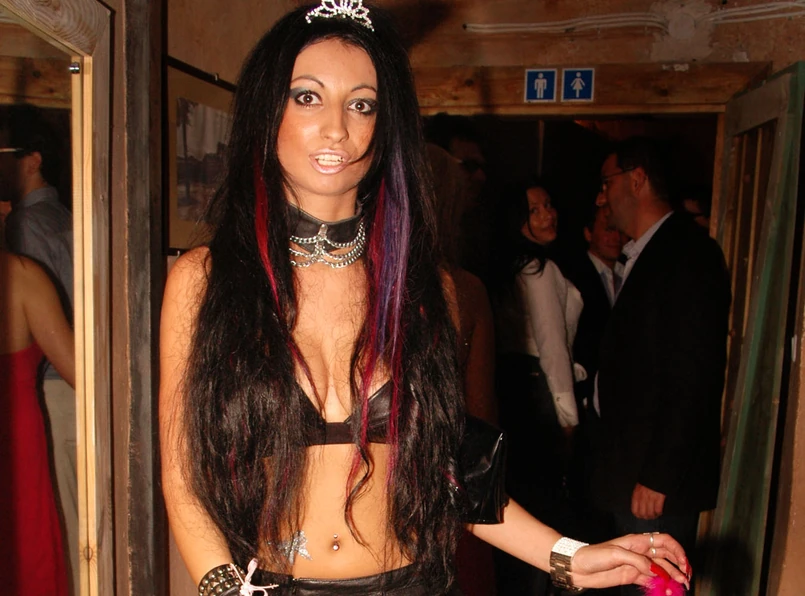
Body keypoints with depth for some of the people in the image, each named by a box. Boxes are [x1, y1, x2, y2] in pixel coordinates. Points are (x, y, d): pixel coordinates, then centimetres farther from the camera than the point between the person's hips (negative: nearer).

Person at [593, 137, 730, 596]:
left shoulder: (689, 253, -15)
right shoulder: (643, 255, 14)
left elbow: (695, 376, -20)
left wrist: (658, 477, -18)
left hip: (661, 475, -8)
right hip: (630, 467, 9)